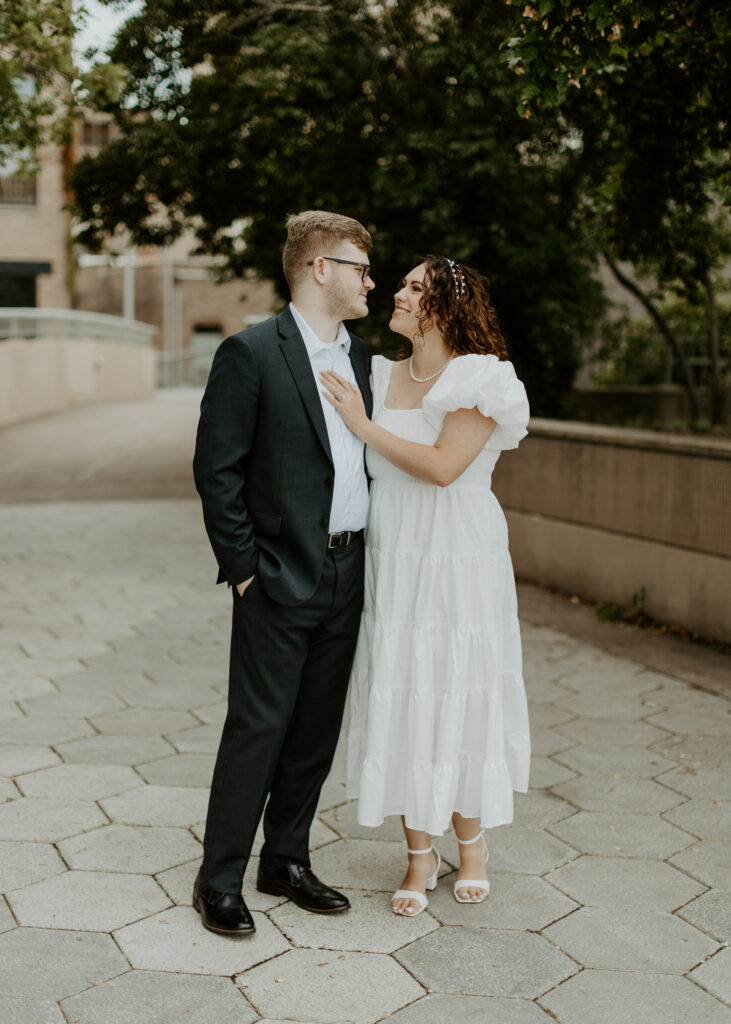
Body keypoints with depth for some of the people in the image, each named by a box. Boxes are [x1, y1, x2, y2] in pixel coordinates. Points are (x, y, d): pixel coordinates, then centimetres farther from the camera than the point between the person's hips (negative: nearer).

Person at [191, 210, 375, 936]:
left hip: (346, 576, 7)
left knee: (317, 729, 13)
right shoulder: (251, 352, -9)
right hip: (281, 577, -7)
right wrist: (242, 566, -11)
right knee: (258, 726, 0)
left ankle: (286, 861, 29)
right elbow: (216, 468, -10)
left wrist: (366, 553, 10)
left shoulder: (361, 357, 12)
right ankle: (218, 881, 16)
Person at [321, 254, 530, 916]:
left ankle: (472, 841, 29)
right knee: (399, 702, 6)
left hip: (458, 565, -4)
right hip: (391, 567, 5)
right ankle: (420, 855, 22)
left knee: (459, 700, 5)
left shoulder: (479, 378, -6)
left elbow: (443, 465, -17)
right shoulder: (383, 378, 10)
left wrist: (364, 425, -12)